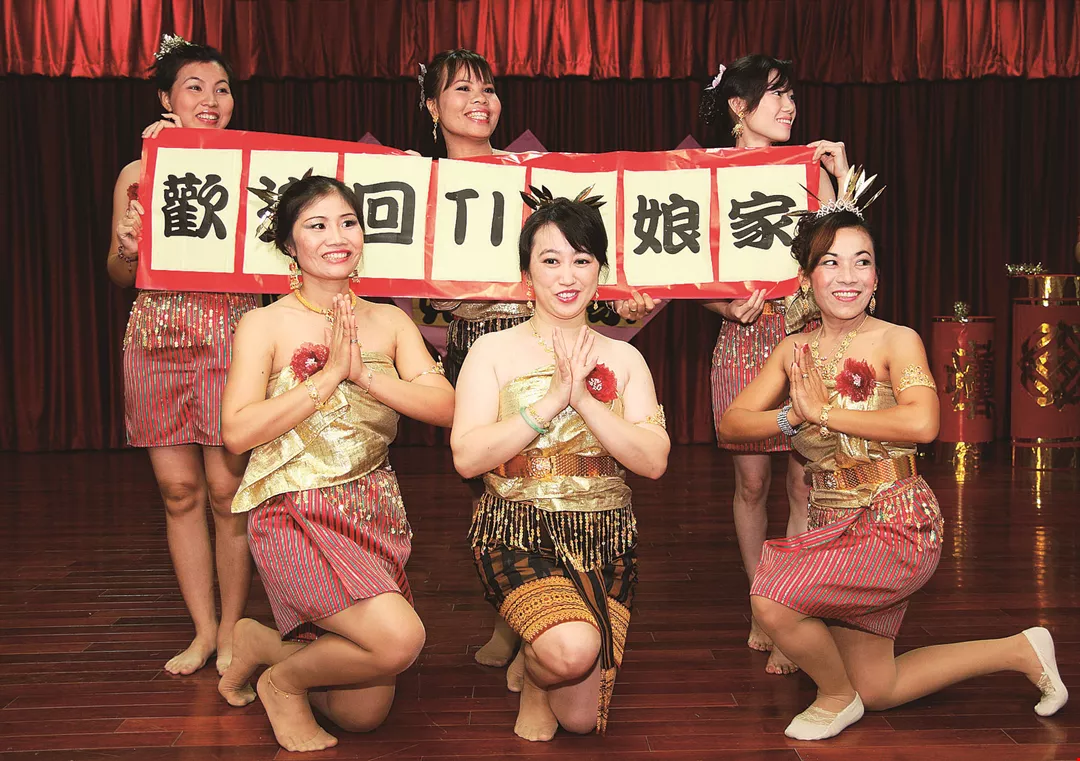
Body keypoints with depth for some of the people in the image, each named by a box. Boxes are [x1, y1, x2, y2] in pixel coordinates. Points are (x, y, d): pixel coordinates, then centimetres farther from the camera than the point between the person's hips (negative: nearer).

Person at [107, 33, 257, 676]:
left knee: (227, 488, -3)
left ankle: (233, 629, 13)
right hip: (157, 339, 3)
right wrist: (127, 249, -7)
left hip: (230, 335, -2)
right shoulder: (137, 174, 11)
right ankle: (203, 629, 18)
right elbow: (120, 275, 14)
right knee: (178, 488, 5)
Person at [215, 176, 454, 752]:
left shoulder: (389, 322, 7)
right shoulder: (267, 323, -4)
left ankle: (271, 643, 33)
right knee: (400, 638, -27)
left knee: (364, 715, 5)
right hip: (295, 514, -5)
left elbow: (444, 406, -4)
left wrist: (365, 375, -17)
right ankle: (283, 678, 3)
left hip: (375, 512, 5)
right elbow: (238, 432, -14)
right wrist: (329, 374, -18)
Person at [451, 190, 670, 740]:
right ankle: (533, 675, 6)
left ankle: (535, 638, 34)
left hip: (605, 536, 3)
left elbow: (654, 461, -3)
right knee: (571, 649, -32)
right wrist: (552, 399, -17)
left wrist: (584, 398, -15)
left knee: (581, 718, 2)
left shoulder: (623, 358, 9)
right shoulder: (494, 351, 1)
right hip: (518, 530, -3)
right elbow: (467, 457, -11)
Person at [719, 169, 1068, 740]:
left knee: (772, 598, -25)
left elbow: (922, 423, -29)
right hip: (835, 529, 7)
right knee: (878, 691, 17)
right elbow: (731, 425, 2)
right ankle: (1020, 651, 35)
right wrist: (794, 416, -16)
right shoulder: (795, 350, 4)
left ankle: (837, 696, 6)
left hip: (897, 525, -7)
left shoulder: (897, 341, -11)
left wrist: (824, 410, -21)